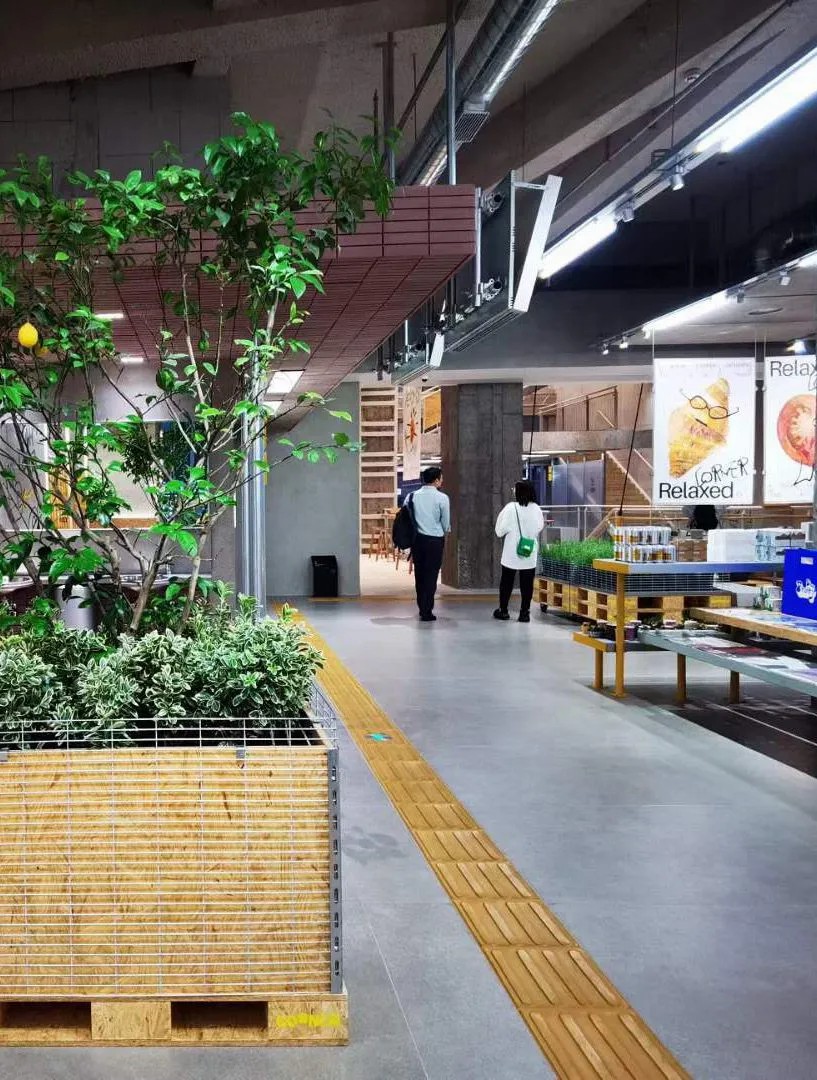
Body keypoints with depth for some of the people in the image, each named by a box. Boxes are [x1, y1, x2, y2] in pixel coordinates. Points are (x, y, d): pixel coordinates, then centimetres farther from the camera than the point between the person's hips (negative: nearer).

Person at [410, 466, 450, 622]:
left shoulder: (413, 496, 0)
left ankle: (422, 608, 25)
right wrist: (445, 533, 19)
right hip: (435, 541, -4)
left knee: (419, 574, 14)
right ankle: (427, 613, 2)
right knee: (431, 576, 1)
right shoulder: (442, 498, -10)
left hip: (417, 539, 4)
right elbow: (446, 523, -3)